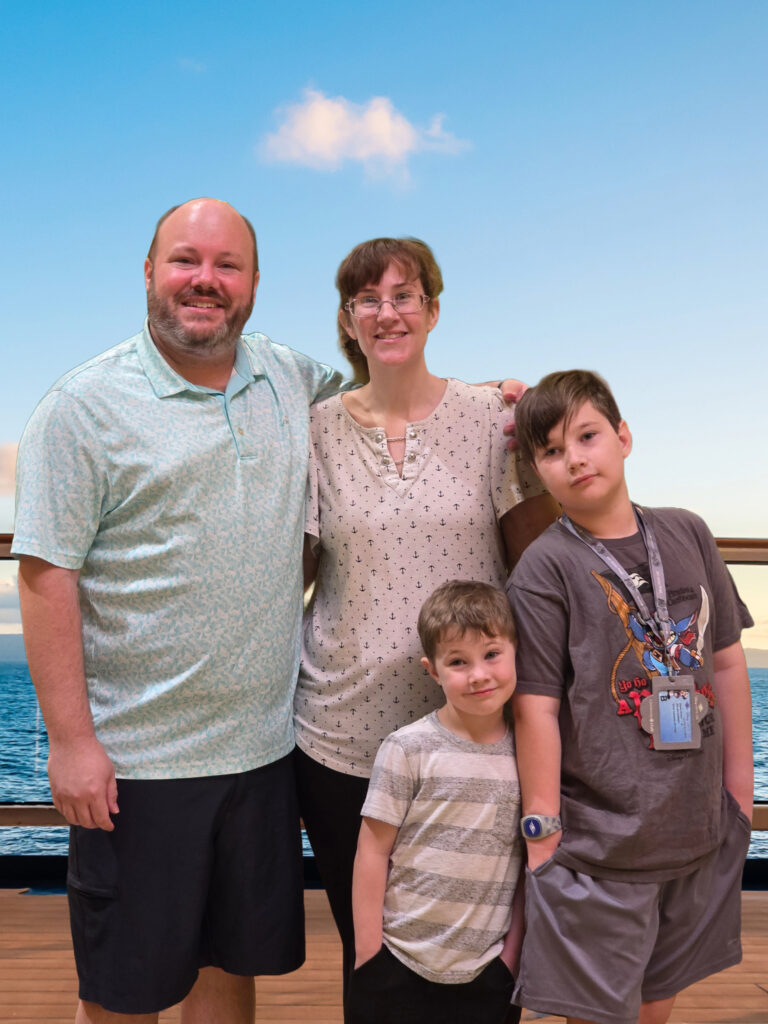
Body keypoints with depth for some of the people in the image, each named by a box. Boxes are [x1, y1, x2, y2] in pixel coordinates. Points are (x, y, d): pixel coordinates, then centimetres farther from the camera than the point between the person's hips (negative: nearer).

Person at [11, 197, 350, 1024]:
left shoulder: (293, 382, 7)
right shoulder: (84, 405, -7)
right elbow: (46, 577, -11)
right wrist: (69, 738, -14)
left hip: (264, 746, 5)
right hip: (136, 760, -4)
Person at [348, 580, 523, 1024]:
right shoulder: (409, 749, -10)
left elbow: (529, 863, 5)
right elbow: (373, 850, -6)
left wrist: (512, 949, 3)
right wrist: (368, 952, -5)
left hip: (486, 972, 2)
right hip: (399, 965, -2)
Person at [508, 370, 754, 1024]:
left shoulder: (687, 534, 2)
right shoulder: (547, 567, -13)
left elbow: (727, 660, 8)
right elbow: (536, 705, -13)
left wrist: (739, 778, 10)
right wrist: (541, 827, -12)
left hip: (697, 827, 5)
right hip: (597, 839, -4)